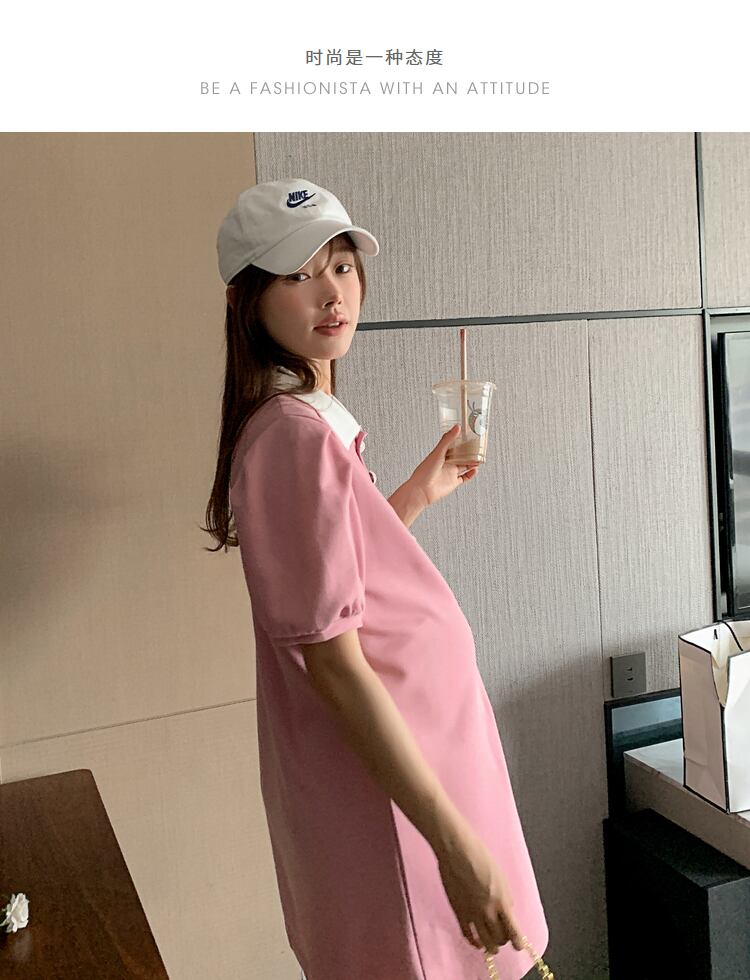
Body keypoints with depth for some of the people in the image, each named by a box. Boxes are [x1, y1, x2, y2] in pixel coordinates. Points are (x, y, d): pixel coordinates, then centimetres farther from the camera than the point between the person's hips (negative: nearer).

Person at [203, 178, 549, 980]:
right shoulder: (298, 434, -23)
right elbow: (330, 658, -26)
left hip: (405, 750, 10)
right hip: (381, 791, -10)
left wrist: (417, 495, 14)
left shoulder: (304, 423, 8)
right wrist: (456, 842, -25)